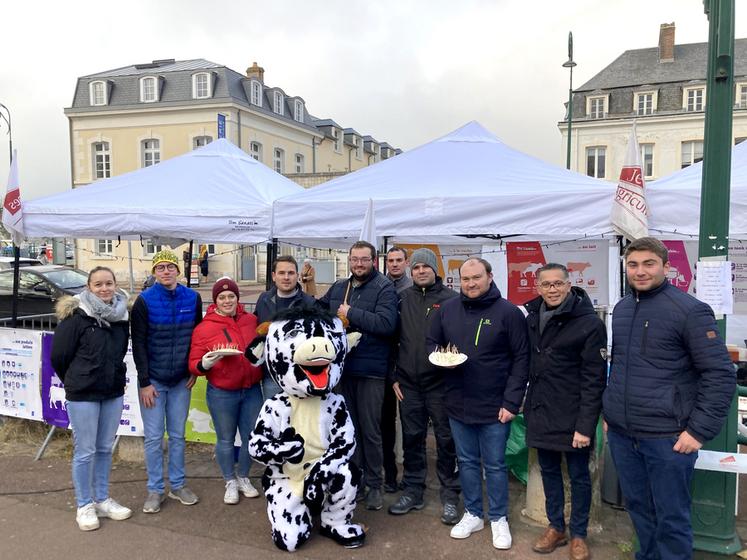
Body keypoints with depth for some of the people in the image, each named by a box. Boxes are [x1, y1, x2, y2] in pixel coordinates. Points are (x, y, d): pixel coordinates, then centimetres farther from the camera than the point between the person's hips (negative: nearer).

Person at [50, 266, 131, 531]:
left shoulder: (121, 315, 3)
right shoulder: (75, 317, -12)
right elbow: (58, 355, -6)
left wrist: (113, 377, 10)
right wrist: (76, 381, 5)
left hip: (114, 393, 5)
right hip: (82, 395, -5)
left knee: (105, 449, 14)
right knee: (85, 451, 3)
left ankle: (102, 500, 28)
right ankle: (84, 506, 18)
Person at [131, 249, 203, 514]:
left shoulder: (192, 298, -2)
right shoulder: (145, 301, -9)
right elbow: (138, 344, -8)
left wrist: (194, 371, 3)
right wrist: (144, 382, -10)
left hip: (181, 380, 2)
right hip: (153, 380, -2)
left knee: (178, 435, 12)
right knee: (154, 438, 5)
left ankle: (177, 485, 25)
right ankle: (155, 489, 18)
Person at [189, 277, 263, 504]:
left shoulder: (252, 321, 2)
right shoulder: (203, 328, -6)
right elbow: (194, 364, -4)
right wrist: (206, 363, -24)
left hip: (252, 390, 3)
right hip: (221, 394, -3)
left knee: (251, 437, 12)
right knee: (226, 440, 10)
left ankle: (243, 478, 34)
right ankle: (230, 483, 31)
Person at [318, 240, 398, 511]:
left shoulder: (384, 288, -9)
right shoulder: (338, 287, 11)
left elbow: (386, 323, -23)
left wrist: (351, 313, -18)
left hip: (371, 370, -6)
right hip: (342, 367, 6)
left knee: (370, 430, 5)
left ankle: (374, 484, 21)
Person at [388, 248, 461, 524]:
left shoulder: (451, 299, -3)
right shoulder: (403, 298, 6)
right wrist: (394, 376, 5)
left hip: (440, 383, -3)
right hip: (408, 383, 3)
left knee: (446, 439, 5)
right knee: (412, 437, 12)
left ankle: (450, 495, 18)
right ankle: (413, 491, 25)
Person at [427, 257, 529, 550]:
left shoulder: (509, 312, -10)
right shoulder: (447, 309, 3)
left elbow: (521, 359, -9)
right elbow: (431, 343, 14)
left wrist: (512, 403, -13)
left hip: (495, 407, -4)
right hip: (458, 404, 4)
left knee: (495, 465, 10)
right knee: (466, 462, 17)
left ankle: (499, 518, 28)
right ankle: (473, 514, 34)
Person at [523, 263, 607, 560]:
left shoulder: (589, 323, -14)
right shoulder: (532, 318, 3)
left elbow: (594, 379, -15)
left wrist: (585, 425, -17)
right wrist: (528, 404, 9)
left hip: (572, 416, -5)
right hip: (540, 412, 5)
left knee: (578, 476, 11)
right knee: (549, 471, 18)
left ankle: (578, 536, 28)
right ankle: (555, 527, 35)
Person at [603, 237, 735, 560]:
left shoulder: (690, 310, -11)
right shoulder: (621, 309, 9)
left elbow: (721, 375, -11)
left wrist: (700, 430, -15)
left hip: (667, 437, -6)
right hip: (620, 434, 6)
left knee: (671, 518, 5)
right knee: (637, 507, 18)